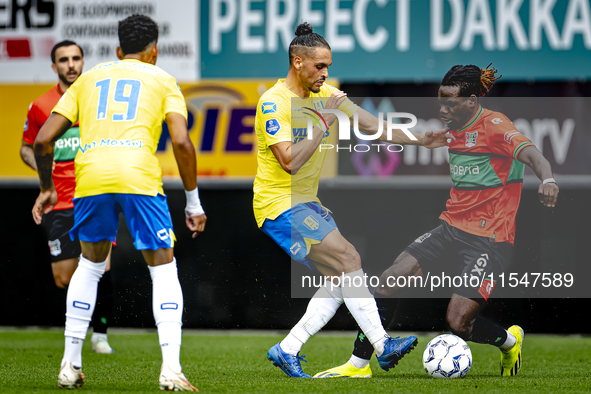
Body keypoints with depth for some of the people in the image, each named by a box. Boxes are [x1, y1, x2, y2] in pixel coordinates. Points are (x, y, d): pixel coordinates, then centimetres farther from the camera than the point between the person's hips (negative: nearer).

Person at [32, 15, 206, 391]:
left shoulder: (87, 80, 26)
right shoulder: (162, 81, 18)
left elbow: (43, 140, 19)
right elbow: (181, 142, 3)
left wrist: (47, 188, 33)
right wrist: (194, 202, 9)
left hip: (91, 176, 3)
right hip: (139, 176, -3)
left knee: (90, 264, 25)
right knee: (164, 269, 9)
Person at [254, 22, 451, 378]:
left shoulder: (327, 95, 7)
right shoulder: (274, 102, -17)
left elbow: (374, 126, 9)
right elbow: (290, 161, -26)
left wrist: (421, 140, -2)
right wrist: (325, 123, -23)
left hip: (307, 202, 9)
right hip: (279, 204, -9)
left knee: (341, 278, 1)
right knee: (348, 259, -19)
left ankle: (287, 350, 6)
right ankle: (382, 346, -20)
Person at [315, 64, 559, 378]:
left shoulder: (493, 126, -16)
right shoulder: (454, 128, 9)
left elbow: (530, 153, -34)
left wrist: (547, 179, -53)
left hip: (489, 240, -8)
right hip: (451, 228, 8)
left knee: (457, 323, -12)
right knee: (390, 280, -6)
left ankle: (509, 341, 22)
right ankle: (359, 364, 4)